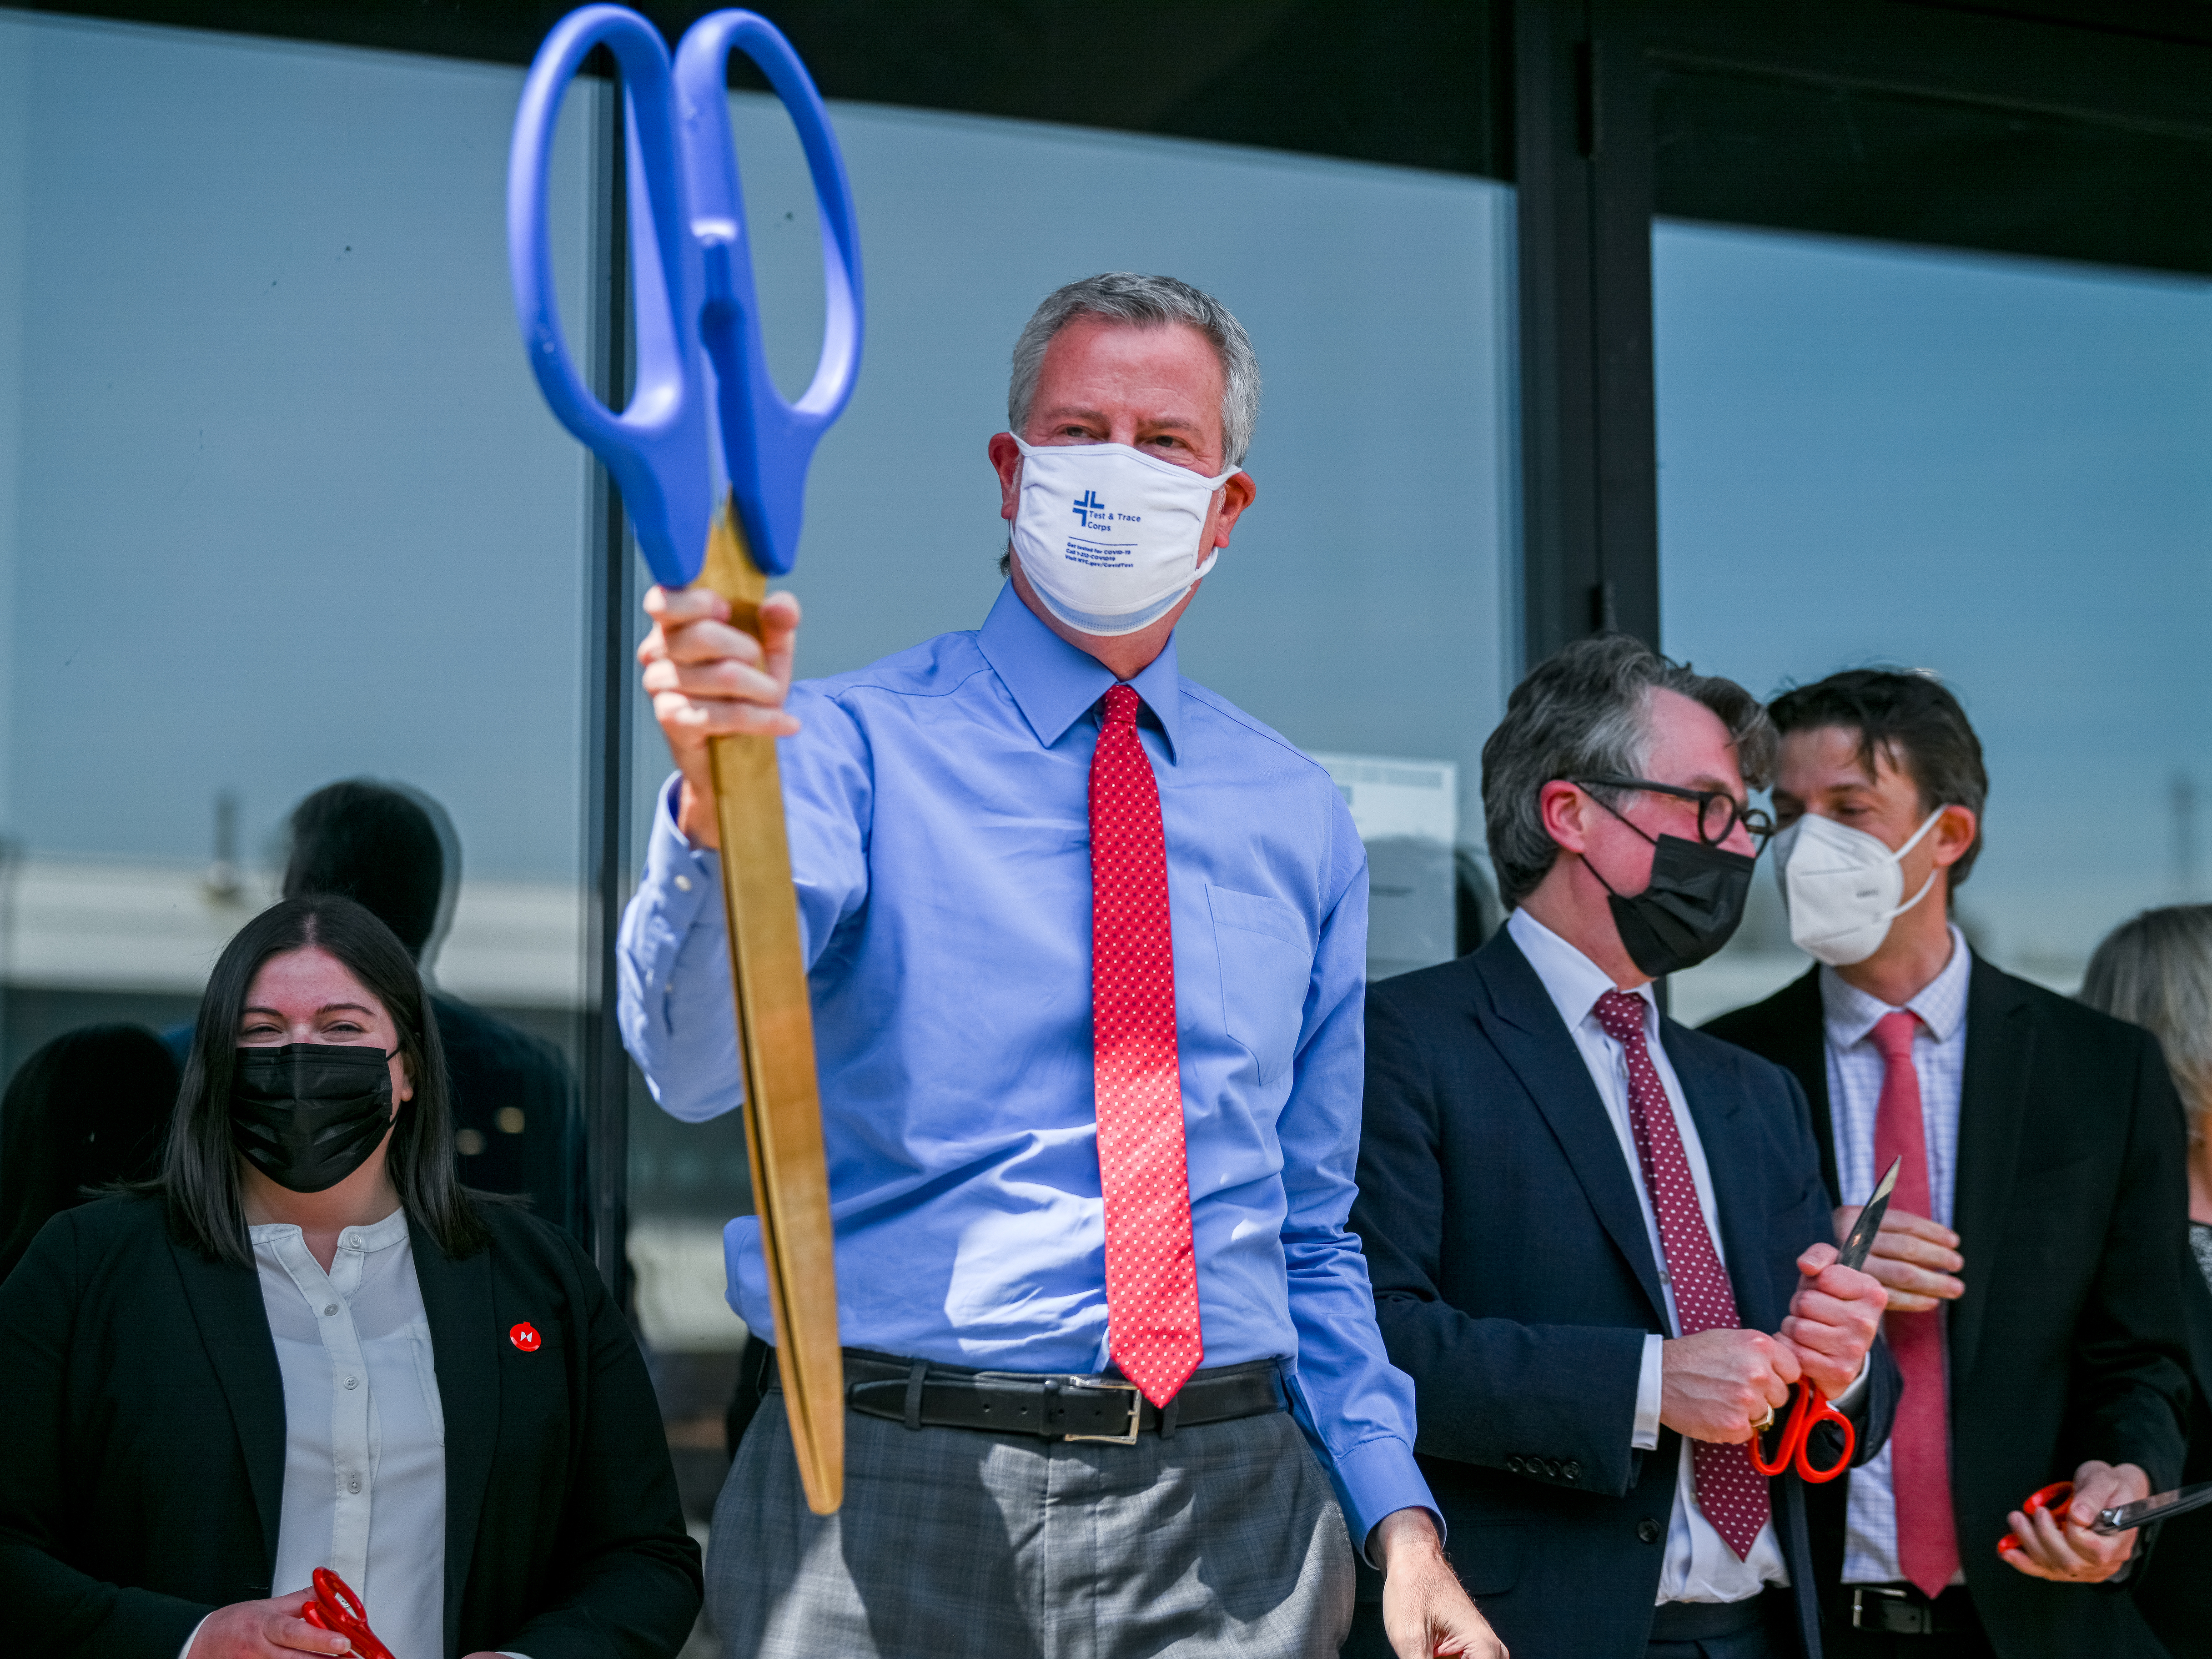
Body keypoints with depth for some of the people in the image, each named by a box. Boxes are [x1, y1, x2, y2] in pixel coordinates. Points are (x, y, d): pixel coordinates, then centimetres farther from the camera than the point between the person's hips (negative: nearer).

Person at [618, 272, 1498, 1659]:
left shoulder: (1301, 820, 11)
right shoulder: (855, 747, -2)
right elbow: (699, 1060, -20)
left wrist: (1398, 1516, 5)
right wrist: (717, 796, -38)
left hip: (1225, 1506, 4)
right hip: (894, 1503, -3)